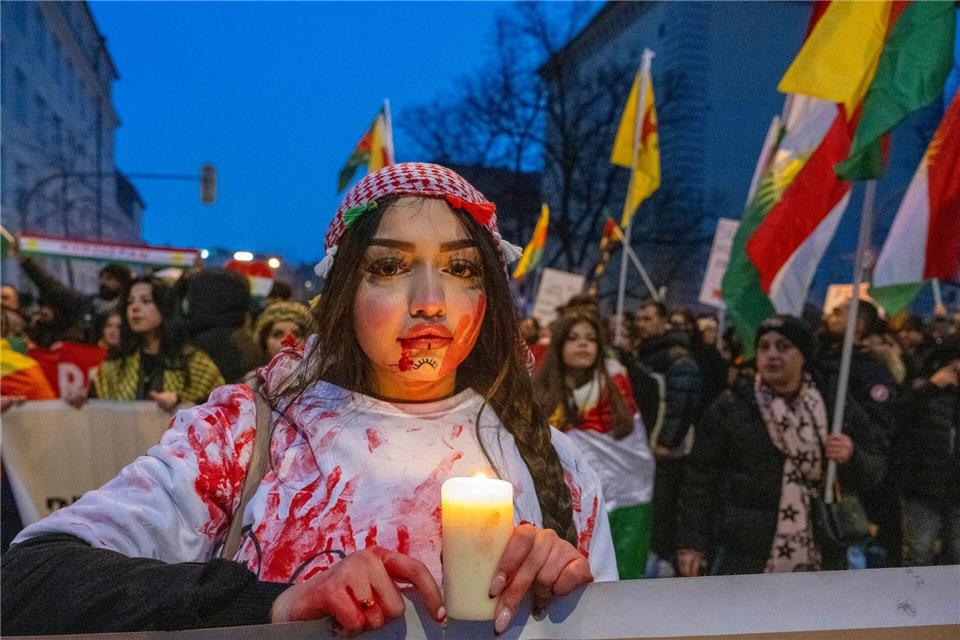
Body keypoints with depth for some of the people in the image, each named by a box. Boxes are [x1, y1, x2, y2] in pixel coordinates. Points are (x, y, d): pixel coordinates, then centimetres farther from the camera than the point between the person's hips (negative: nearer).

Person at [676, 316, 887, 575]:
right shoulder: (730, 407, -3)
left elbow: (875, 468, 7)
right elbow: (700, 478, -1)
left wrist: (851, 457, -16)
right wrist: (692, 542, -4)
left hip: (821, 560, 3)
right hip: (745, 560, -2)